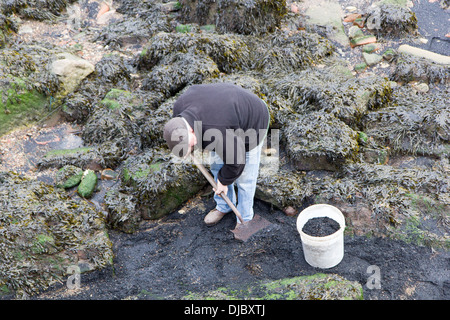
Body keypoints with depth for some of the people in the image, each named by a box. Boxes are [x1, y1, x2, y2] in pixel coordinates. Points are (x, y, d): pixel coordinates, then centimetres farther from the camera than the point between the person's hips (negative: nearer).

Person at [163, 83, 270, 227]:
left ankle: (244, 219, 23)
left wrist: (224, 181, -9)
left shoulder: (216, 134, -43)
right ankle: (224, 206, 36)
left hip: (250, 122, -7)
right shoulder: (180, 106, -23)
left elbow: (236, 160, -28)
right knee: (217, 165, 15)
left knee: (244, 177, 3)